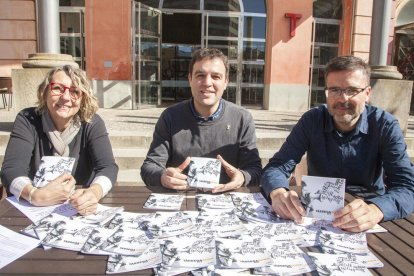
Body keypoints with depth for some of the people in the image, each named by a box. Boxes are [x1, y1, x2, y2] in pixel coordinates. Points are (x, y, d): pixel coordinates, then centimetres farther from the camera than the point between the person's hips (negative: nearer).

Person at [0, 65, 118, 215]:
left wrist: (94, 193, -39)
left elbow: (108, 166, -19)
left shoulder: (92, 123, -7)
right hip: (34, 209, 0)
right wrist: (34, 195, -36)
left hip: (81, 210, 0)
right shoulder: (27, 120, -7)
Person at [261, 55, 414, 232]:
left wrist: (375, 210, -41)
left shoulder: (385, 126, -9)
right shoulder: (311, 121, -7)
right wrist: (278, 193, -35)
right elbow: (277, 167, -12)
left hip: (367, 227, 0)